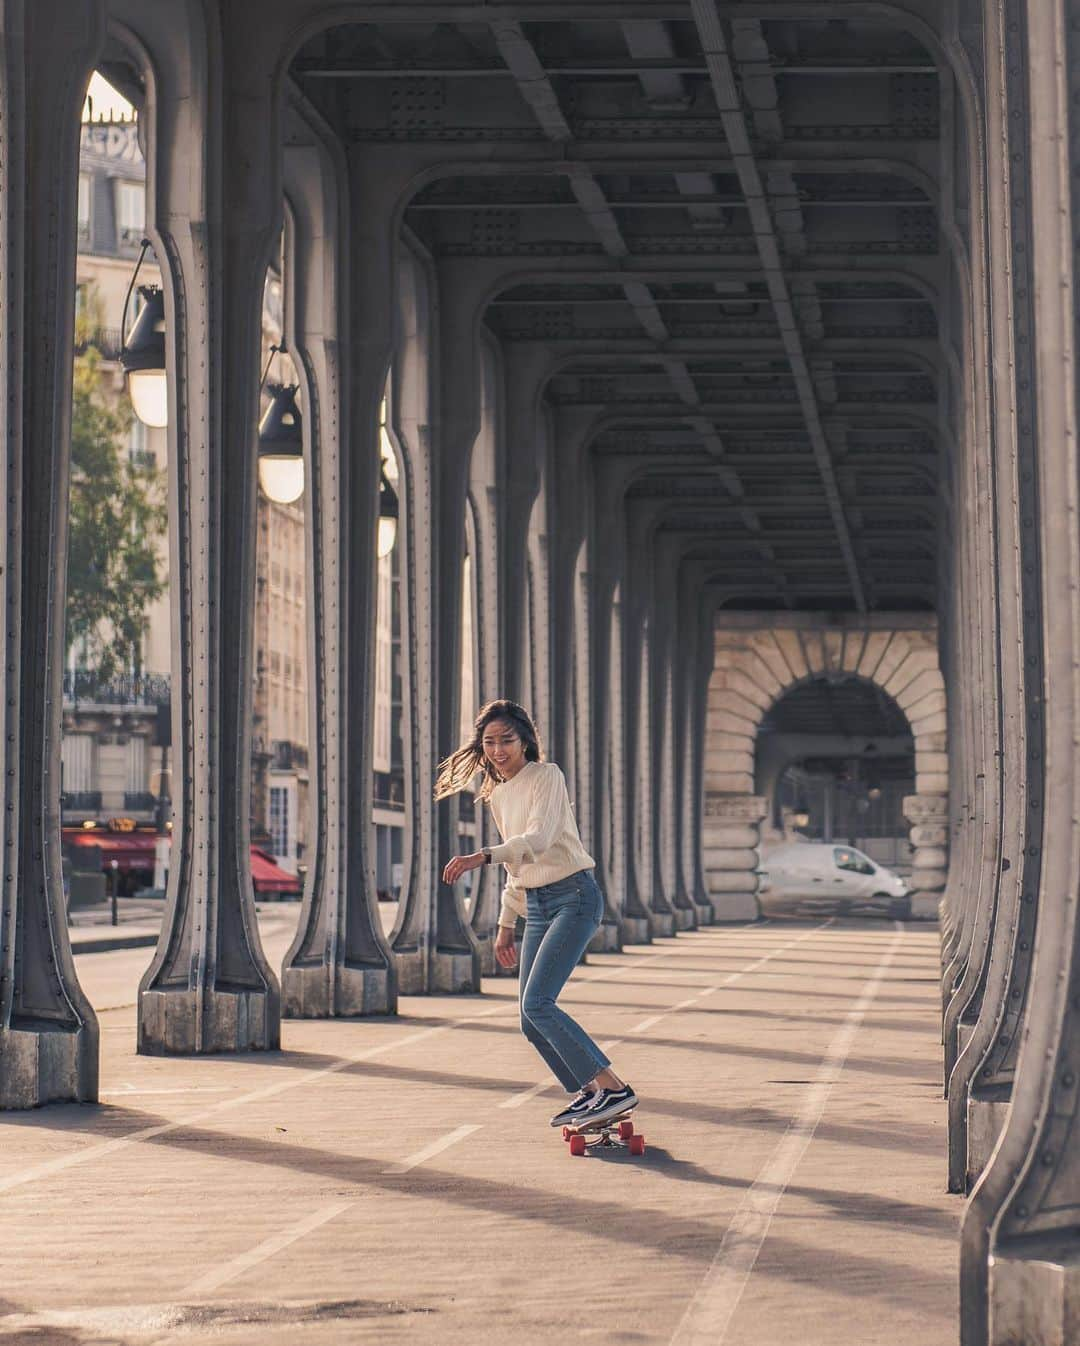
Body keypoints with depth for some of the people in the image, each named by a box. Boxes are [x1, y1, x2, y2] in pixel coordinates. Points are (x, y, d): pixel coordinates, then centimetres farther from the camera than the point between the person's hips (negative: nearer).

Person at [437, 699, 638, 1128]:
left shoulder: (546, 776, -8)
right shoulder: (497, 795, 16)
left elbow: (537, 840, -24)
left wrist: (480, 857, -38)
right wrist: (506, 924, 23)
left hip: (573, 897, -8)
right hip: (536, 906, 8)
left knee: (537, 1003, -20)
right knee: (532, 1022, 4)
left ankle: (612, 1088, -20)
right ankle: (588, 1093, 16)